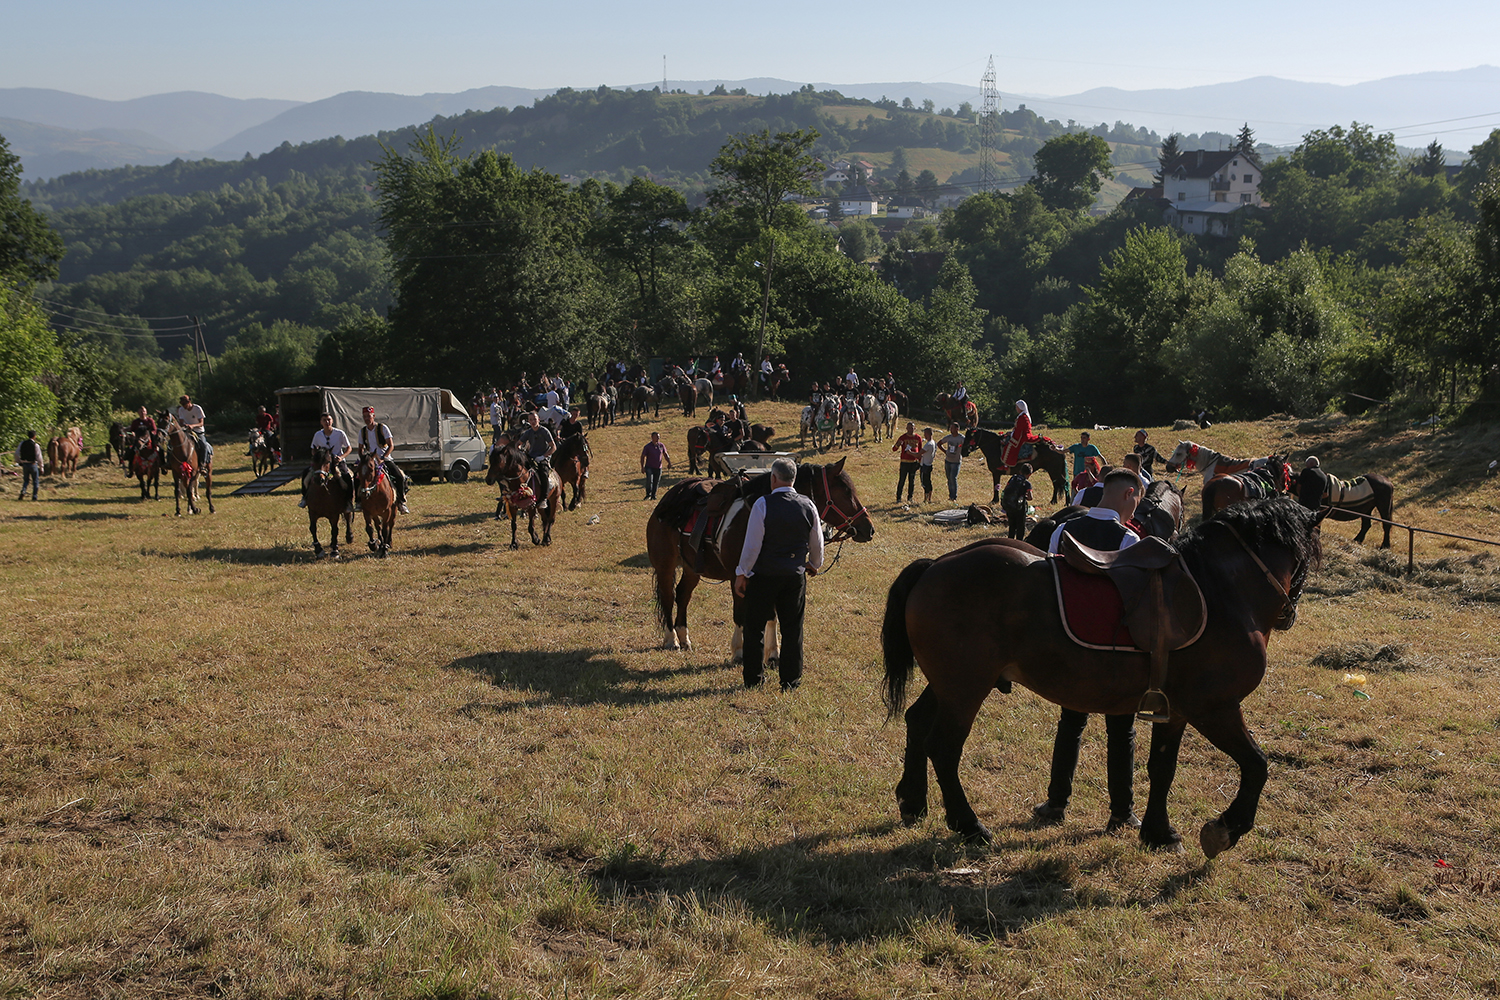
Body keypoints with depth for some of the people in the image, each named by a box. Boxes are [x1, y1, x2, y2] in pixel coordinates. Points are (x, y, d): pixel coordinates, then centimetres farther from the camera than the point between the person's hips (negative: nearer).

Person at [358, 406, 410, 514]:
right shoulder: (362, 431, 7)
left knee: (400, 477, -24)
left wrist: (382, 458, -20)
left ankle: (401, 502, -6)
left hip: (385, 459, -3)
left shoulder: (383, 428, -4)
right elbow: (361, 448, 17)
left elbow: (391, 446, -8)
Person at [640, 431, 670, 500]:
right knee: (649, 480, -21)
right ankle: (648, 495, -8)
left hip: (658, 468, 4)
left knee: (656, 482, 6)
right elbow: (643, 457, -2)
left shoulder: (661, 445, 4)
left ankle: (653, 496, 18)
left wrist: (669, 462, 0)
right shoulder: (648, 446, -6)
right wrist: (642, 467, -10)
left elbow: (665, 455, 16)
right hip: (649, 467, -4)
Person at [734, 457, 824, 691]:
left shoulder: (763, 504, -15)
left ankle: (753, 678, 14)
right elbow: (817, 544, 7)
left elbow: (752, 545, -13)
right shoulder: (808, 505, -2)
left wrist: (741, 573, -3)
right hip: (795, 575, 3)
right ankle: (791, 680, 13)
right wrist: (815, 565, 26)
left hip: (764, 575, -3)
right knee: (792, 628, 11)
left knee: (755, 626, 10)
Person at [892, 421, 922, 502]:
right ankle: (898, 498, 6)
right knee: (901, 481, -2)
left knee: (912, 481, 8)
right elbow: (894, 449, -5)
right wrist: (897, 445, -27)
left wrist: (920, 462, 14)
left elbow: (920, 451, 15)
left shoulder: (918, 438, 4)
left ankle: (910, 498, 19)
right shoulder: (903, 437, -4)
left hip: (914, 463, 3)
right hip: (904, 462, -3)